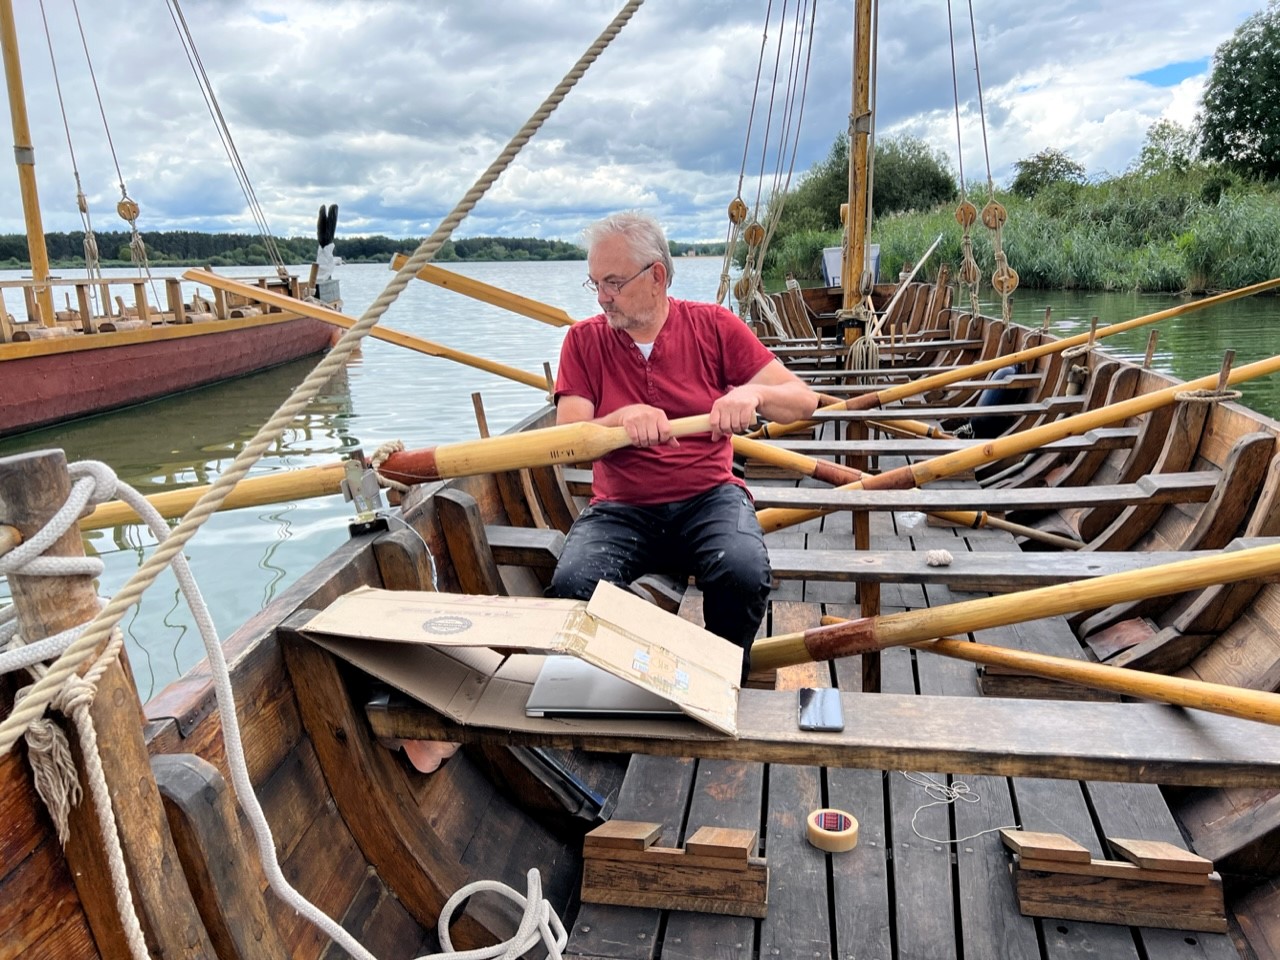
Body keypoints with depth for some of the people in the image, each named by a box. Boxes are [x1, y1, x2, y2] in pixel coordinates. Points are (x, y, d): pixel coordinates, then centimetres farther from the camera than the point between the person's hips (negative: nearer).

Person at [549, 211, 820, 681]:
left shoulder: (713, 326, 2)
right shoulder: (584, 340, 2)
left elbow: (803, 400, -1)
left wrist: (753, 393, -23)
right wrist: (623, 418, -26)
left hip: (708, 497, 0)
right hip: (621, 508, 1)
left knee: (744, 574, -31)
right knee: (571, 585, -29)